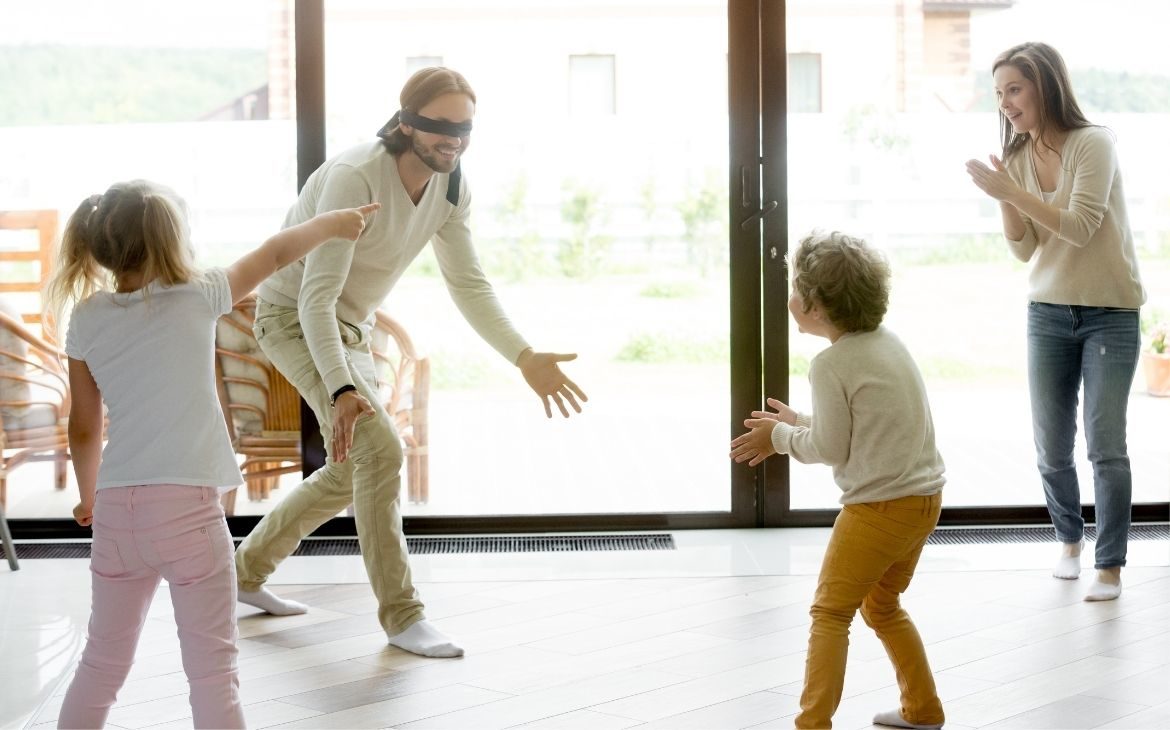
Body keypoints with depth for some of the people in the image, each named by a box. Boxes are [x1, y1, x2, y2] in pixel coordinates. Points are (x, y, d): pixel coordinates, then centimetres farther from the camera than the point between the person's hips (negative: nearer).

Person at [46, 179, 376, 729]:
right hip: (187, 505, -4)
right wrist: (332, 223, 31)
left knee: (103, 663, 18)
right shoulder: (198, 297, -2)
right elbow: (276, 253, 14)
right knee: (212, 668, 0)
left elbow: (83, 428, 11)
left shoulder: (87, 319, 5)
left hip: (116, 509, 4)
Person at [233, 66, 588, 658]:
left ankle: (248, 569, 33)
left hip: (352, 329, 9)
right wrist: (341, 390, -47)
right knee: (378, 449, -22)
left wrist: (525, 358, -18)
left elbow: (470, 285, -5)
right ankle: (401, 615, -13)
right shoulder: (354, 177, -31)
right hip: (293, 318, -8)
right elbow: (316, 296, -35)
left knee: (350, 472, 16)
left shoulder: (451, 188, -7)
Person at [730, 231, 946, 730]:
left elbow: (830, 449, -14)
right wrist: (796, 423, 14)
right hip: (924, 498, 9)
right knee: (882, 606, 25)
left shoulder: (831, 364, -17)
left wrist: (780, 437, 2)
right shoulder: (888, 343, 8)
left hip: (879, 506, -9)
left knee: (831, 613, 1)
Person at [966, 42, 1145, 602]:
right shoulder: (1018, 158, 3)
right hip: (1048, 314, 5)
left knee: (1105, 444, -5)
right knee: (1051, 447, 6)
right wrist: (1004, 197, -12)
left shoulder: (1093, 144, -13)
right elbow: (1025, 249, 3)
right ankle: (1069, 539, 28)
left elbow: (1079, 228, -21)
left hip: (1110, 315, -5)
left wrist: (1011, 191, -25)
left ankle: (1110, 565, 3)